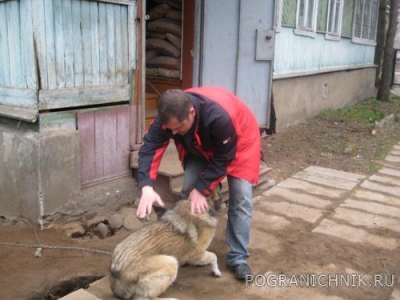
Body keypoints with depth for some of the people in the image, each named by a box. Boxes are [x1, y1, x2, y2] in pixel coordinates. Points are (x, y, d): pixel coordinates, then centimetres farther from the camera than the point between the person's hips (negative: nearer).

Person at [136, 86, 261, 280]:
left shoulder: (220, 117, -45)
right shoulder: (170, 116, -31)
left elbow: (223, 159, -31)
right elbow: (150, 147, -32)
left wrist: (201, 189, -30)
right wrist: (147, 187, -46)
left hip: (239, 141, -4)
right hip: (199, 145, 4)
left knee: (241, 197, -12)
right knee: (188, 190, -7)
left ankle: (238, 258, -1)